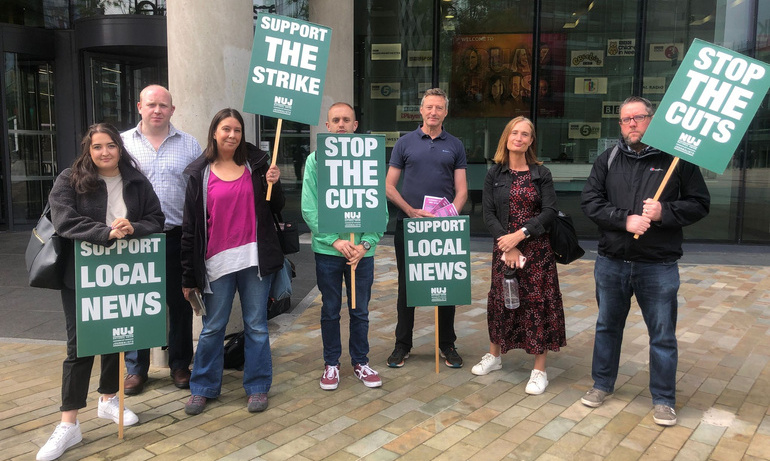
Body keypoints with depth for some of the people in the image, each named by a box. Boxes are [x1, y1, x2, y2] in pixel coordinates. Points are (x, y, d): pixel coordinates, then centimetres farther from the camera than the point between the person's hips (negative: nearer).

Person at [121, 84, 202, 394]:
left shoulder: (189, 145, 6)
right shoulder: (122, 143, 5)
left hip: (178, 237, 0)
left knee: (180, 304, 9)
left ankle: (180, 365, 24)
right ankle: (136, 368, 22)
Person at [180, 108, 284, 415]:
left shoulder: (256, 164, 5)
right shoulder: (199, 174, 3)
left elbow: (276, 209, 10)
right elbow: (190, 227, 2)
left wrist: (274, 184, -10)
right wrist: (188, 276, 1)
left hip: (255, 258, 1)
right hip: (217, 261, 0)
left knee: (256, 326, 8)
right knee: (212, 327, 9)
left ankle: (257, 387, 21)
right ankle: (203, 388, 26)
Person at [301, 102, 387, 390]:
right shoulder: (316, 160, -1)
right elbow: (309, 208, -6)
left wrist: (367, 243, -13)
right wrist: (335, 240, -15)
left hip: (362, 250, 1)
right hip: (327, 249, 0)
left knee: (360, 311, 12)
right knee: (330, 310, 11)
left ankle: (360, 361, 29)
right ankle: (331, 363, 27)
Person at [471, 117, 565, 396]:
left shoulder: (541, 174, 1)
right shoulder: (494, 174, 5)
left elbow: (550, 212, -7)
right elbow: (488, 215, -1)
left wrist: (520, 234, -17)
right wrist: (507, 244, -13)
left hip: (537, 249, -2)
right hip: (503, 248, 2)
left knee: (538, 303, 0)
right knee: (500, 300, 11)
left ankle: (539, 370, 12)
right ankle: (494, 356, 32)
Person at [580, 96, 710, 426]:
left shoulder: (676, 159, -1)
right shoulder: (608, 159, 5)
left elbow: (699, 204, -1)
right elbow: (590, 201, -3)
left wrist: (664, 212, -18)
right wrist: (625, 219, -17)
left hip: (659, 266, -2)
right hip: (611, 262, 3)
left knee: (663, 335, 7)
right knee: (607, 326, 16)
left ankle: (663, 399, 23)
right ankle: (602, 384, 34)